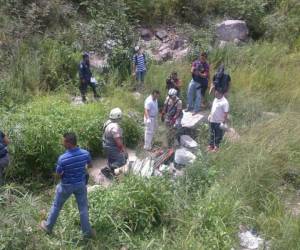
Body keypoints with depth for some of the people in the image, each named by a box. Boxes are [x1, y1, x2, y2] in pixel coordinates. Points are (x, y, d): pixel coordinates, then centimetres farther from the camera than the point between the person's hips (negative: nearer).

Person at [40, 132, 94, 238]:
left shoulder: (62, 158, -29)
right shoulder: (85, 153, -18)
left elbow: (58, 174, -14)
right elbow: (90, 165, 2)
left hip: (66, 185, -2)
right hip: (80, 184, 3)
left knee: (56, 206, 21)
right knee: (83, 208, 17)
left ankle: (48, 226, 41)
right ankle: (87, 231, 29)